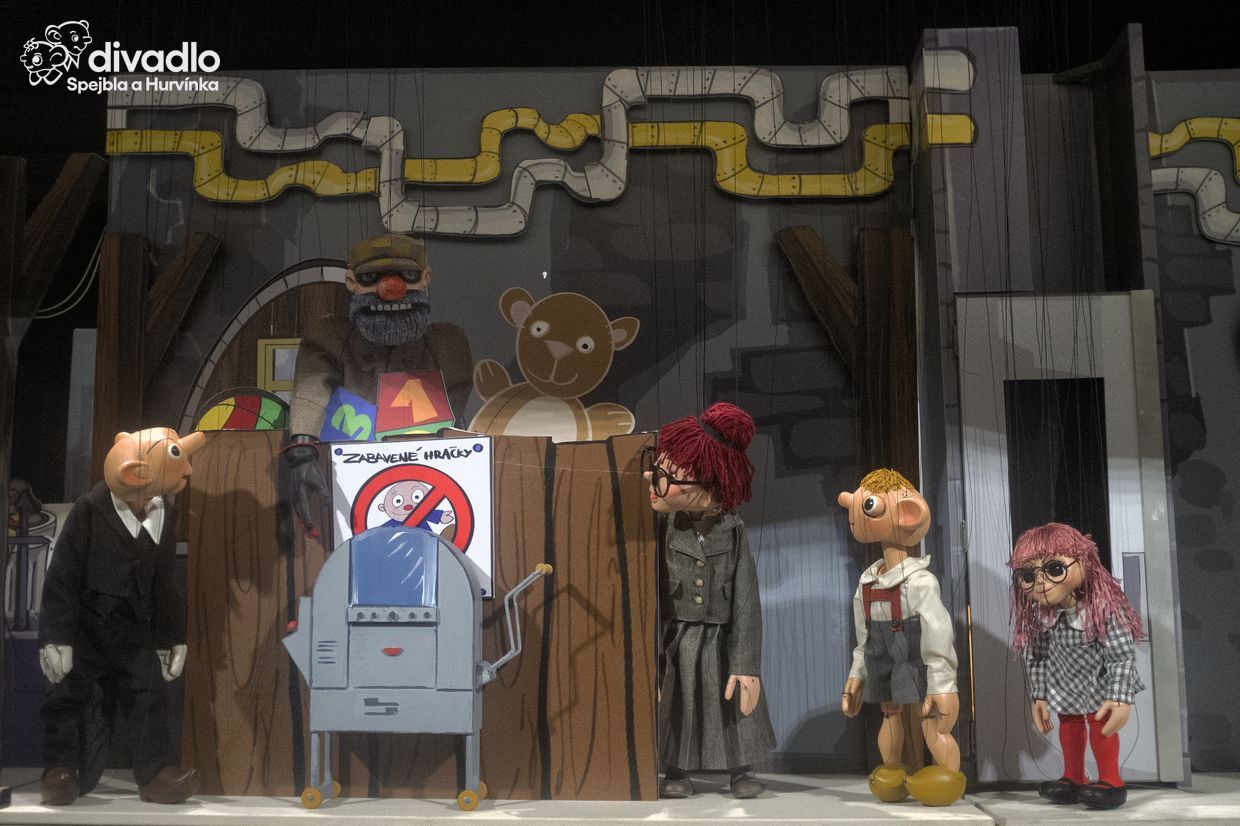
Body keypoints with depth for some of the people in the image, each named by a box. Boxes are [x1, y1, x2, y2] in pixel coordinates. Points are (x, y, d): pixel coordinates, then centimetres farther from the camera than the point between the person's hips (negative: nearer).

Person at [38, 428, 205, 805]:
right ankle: (61, 771, 12)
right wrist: (55, 636, -18)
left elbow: (163, 581, 9)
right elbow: (62, 577, -15)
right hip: (87, 622, -4)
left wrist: (173, 636, 10)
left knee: (148, 694, -1)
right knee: (74, 697, 0)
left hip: (134, 625, 4)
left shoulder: (164, 513, -1)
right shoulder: (89, 511, -17)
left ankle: (157, 773, 0)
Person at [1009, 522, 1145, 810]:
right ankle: (1073, 779, 32)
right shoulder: (1037, 615, -20)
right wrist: (1039, 697, 0)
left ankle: (1111, 781, 16)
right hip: (1065, 683, 5)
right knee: (1069, 723, 16)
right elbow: (1036, 657, -5)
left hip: (1098, 679, -5)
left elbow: (1123, 656, -27)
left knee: (1100, 722, -1)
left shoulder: (1103, 608, -34)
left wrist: (1121, 699, -30)